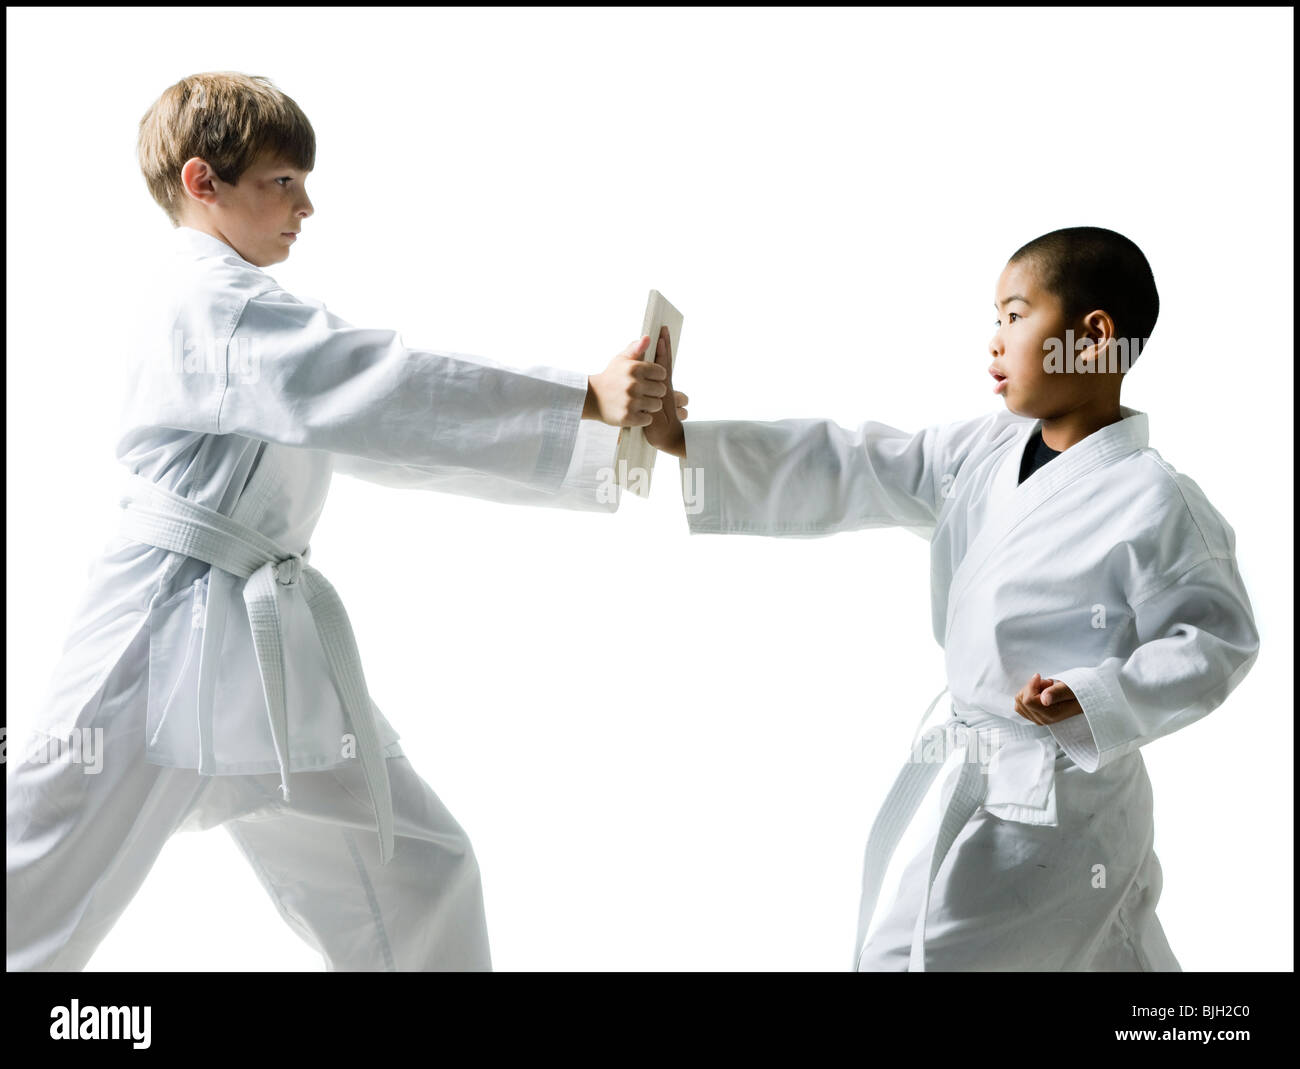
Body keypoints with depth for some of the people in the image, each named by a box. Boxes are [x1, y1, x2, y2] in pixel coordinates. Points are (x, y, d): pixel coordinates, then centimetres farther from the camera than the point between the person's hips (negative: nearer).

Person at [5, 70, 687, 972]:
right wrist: (586, 402, -29)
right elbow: (390, 393, -25)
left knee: (417, 876, 11)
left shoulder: (243, 309, 17)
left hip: (274, 653, 9)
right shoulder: (207, 304, -13)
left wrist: (602, 436, 9)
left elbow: (379, 440, 15)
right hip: (175, 648, -9)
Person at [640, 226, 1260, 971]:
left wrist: (1092, 702, -28)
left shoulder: (1155, 504, -20)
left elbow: (1218, 642, -14)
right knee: (1112, 958, 24)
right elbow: (849, 475, -2)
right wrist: (681, 439, -8)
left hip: (1057, 805, -7)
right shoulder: (979, 453, 0)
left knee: (907, 957, -1)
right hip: (976, 772, 7)